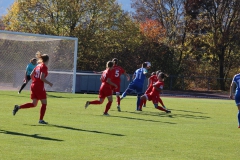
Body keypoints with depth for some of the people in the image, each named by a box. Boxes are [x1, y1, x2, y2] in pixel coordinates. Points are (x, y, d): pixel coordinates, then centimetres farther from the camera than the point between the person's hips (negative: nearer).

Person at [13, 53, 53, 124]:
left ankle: (18, 107, 0)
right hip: (39, 87, -8)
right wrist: (49, 83, -11)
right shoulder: (44, 67, -12)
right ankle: (41, 119, 7)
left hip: (33, 86, 8)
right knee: (44, 103, 5)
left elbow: (31, 75, 14)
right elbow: (42, 77, -21)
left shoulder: (38, 66, 13)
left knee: (34, 104, 12)